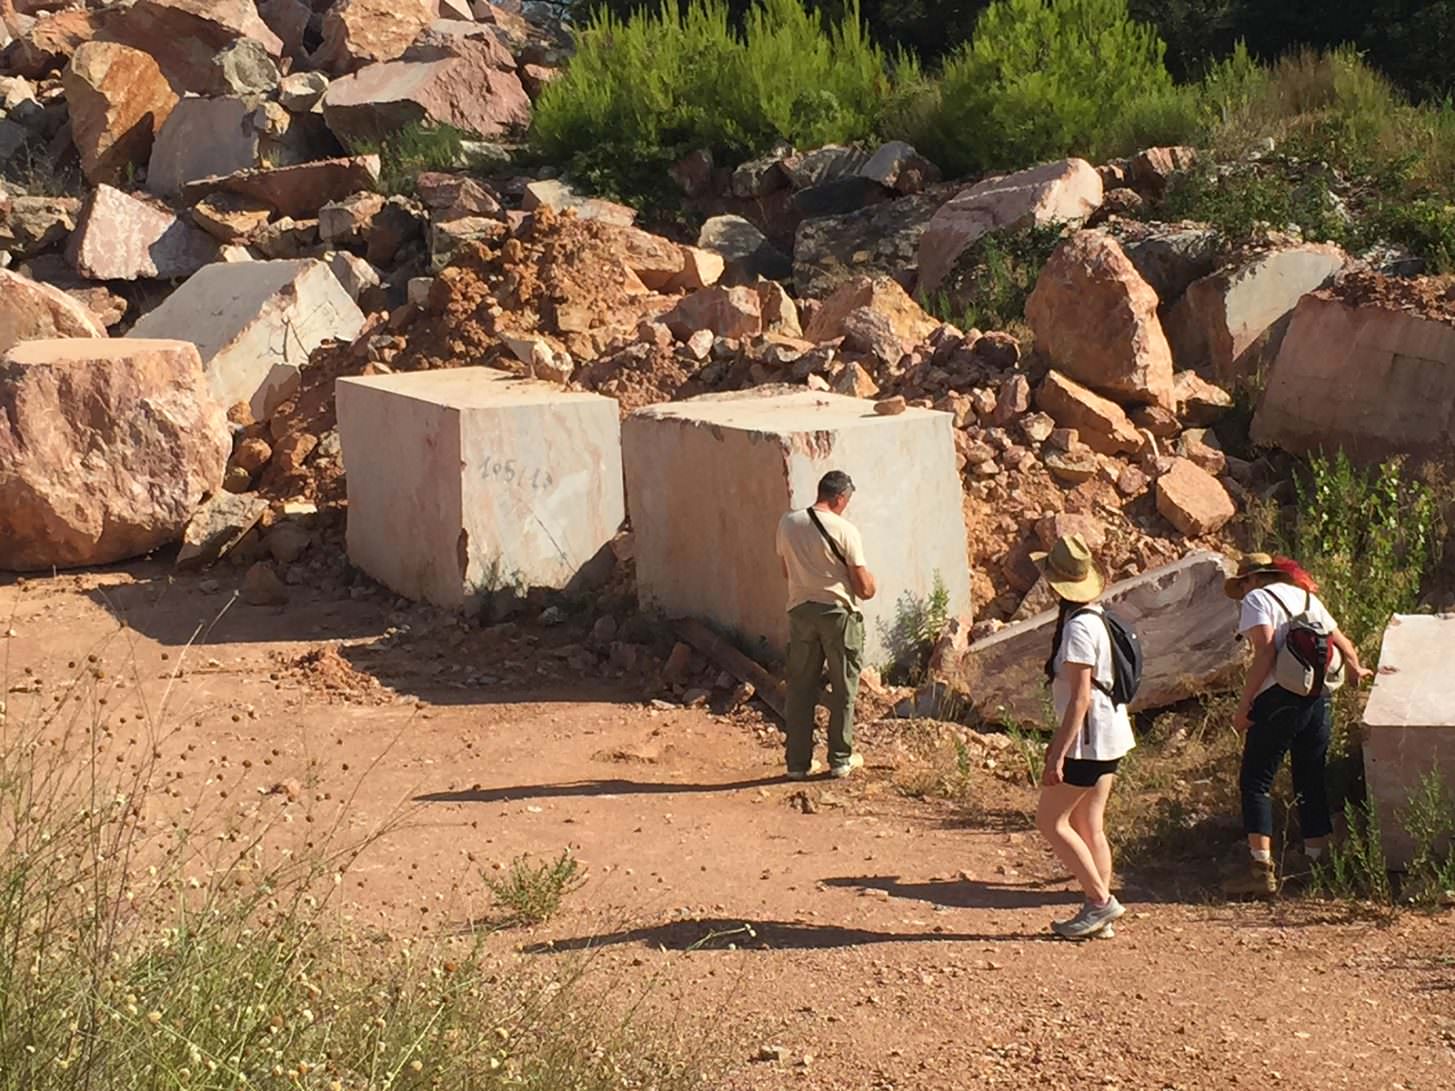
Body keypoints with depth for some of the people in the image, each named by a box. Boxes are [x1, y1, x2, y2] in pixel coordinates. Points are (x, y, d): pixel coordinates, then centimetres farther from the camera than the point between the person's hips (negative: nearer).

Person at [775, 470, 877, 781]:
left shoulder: (787, 523, -1)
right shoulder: (844, 530, -14)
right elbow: (864, 588, -12)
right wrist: (871, 583, 10)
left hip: (800, 611, 4)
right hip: (838, 613, -4)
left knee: (800, 688, 11)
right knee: (843, 689, 11)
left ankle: (798, 761, 13)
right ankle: (840, 759, 17)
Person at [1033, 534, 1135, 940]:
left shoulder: (1078, 628, -19)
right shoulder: (1096, 617, 11)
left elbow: (1080, 697, -22)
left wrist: (1058, 755, -22)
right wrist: (1059, 739, 25)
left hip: (1089, 738, -10)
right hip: (1111, 737, 10)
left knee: (1050, 820, -2)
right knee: (1088, 825, 12)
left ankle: (1101, 900, -1)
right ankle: (1098, 915, 14)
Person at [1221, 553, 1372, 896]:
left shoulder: (1257, 599, -2)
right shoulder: (1307, 597, 19)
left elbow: (1265, 652, -15)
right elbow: (1342, 642, 27)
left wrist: (1244, 704, -14)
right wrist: (1356, 669, 48)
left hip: (1279, 698, -7)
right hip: (1318, 699, 7)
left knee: (1255, 781, -3)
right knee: (1312, 783, 14)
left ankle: (1261, 866, -11)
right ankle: (1317, 861, 17)